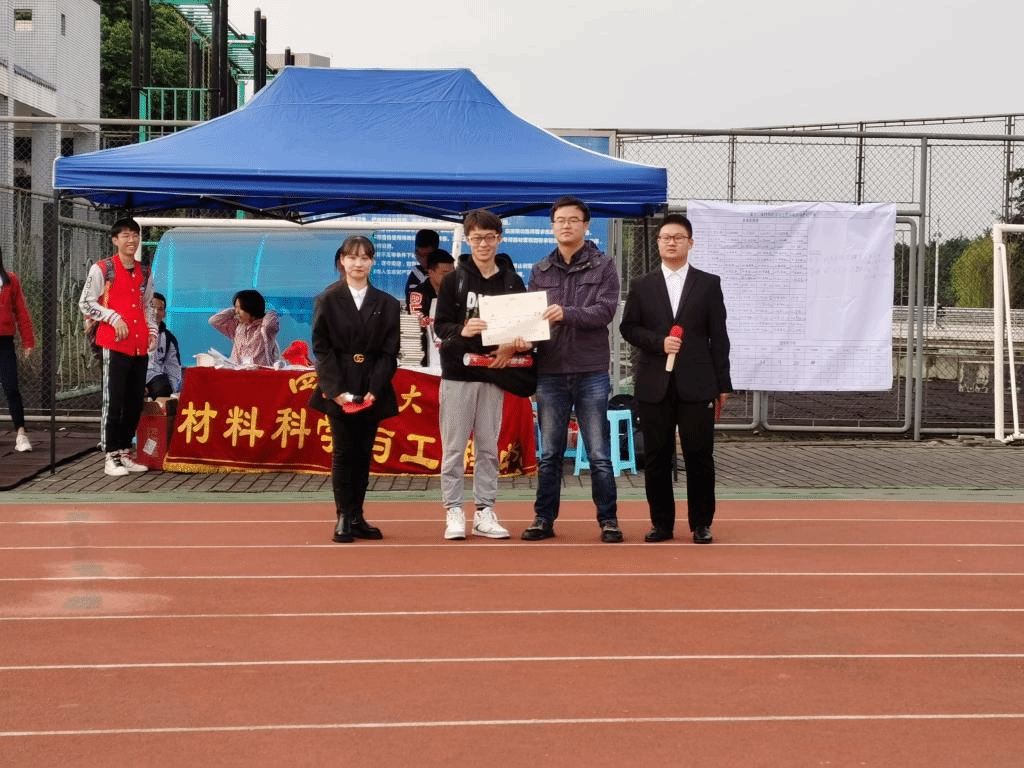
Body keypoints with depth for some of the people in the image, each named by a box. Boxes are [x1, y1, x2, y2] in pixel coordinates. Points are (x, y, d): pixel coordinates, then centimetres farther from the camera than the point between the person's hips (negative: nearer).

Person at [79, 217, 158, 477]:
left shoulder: (144, 272, 16)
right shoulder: (102, 269, -2)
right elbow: (85, 303, -3)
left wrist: (153, 331, 12)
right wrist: (114, 318, -12)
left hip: (140, 346, 6)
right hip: (114, 345, -6)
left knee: (135, 401, 8)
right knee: (113, 401, -5)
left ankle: (125, 452, 19)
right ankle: (111, 457, 0)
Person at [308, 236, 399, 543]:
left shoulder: (387, 304, 5)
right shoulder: (327, 300, 1)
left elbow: (390, 351, 2)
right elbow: (321, 348, -3)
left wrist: (375, 389, -10)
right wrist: (336, 388, -12)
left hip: (373, 389, 2)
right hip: (338, 388, -2)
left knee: (364, 453, 6)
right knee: (343, 452, 0)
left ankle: (358, 516, 13)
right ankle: (343, 518, 4)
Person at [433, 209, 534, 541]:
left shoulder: (512, 281, 6)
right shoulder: (454, 280, 1)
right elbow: (440, 325, -3)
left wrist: (512, 345, -13)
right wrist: (461, 331, -24)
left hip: (495, 374, 2)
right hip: (458, 373, -2)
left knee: (488, 447, 6)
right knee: (454, 447, 0)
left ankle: (485, 512, 12)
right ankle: (454, 511, 7)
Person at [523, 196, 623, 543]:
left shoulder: (603, 266, 2)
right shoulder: (540, 271, 11)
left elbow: (605, 310, -11)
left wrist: (567, 313, -24)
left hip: (591, 372, -3)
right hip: (550, 372, 3)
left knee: (599, 455, 2)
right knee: (549, 455, 9)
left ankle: (608, 520, 11)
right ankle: (544, 519, 17)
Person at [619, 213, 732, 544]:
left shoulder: (709, 284, 7)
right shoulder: (642, 286, 10)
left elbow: (718, 336, 5)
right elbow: (628, 328, 8)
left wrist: (723, 384, 1)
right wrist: (659, 342, -10)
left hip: (697, 383, -1)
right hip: (654, 384, 1)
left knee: (699, 455, -1)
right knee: (656, 457, 4)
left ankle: (701, 524, 10)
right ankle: (661, 523, 14)